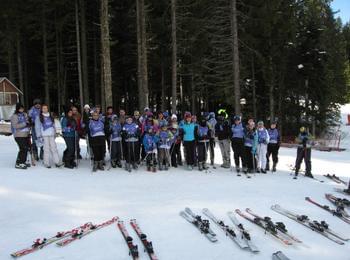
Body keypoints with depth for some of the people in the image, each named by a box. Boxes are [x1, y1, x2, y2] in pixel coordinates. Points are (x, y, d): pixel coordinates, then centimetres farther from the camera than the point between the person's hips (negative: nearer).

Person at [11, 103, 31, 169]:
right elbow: (15, 125, -19)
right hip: (19, 135, -8)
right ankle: (18, 164, -2)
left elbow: (28, 122, 26)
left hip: (26, 134, 8)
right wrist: (25, 124, -22)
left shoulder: (25, 114, 12)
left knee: (26, 148, 10)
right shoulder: (14, 116, -9)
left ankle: (23, 162, 24)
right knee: (23, 149, -12)